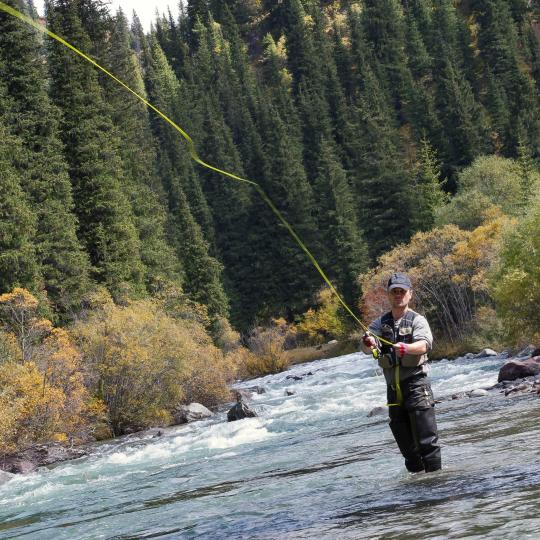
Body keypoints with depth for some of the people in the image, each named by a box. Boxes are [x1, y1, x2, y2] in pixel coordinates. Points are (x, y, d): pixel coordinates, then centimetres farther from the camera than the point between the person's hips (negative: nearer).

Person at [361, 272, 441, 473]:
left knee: (426, 437, -10)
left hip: (416, 382, -5)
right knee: (404, 438, 12)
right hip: (393, 387, 5)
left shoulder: (417, 320, -1)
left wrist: (405, 348, -40)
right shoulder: (381, 322, 12)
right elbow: (367, 348, -4)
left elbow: (424, 344, -19)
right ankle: (416, 474, 24)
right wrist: (368, 342, -29)